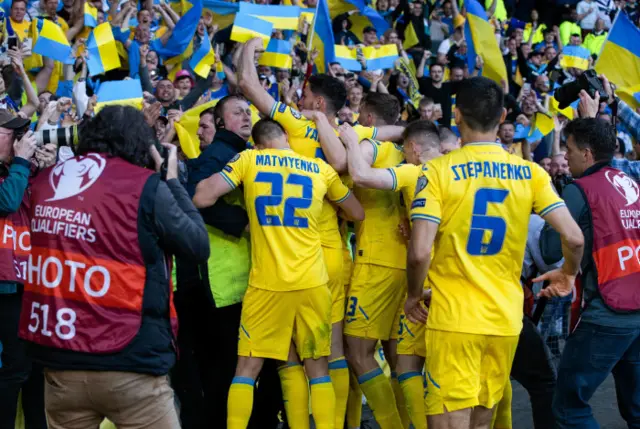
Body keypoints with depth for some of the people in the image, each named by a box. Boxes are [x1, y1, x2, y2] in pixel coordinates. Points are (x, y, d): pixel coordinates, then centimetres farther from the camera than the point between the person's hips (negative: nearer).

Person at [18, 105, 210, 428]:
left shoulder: (45, 181, 6)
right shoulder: (144, 187, -8)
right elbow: (199, 246, 0)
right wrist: (172, 180, 10)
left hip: (57, 357, 5)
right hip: (128, 364, -5)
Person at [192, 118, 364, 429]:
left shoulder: (248, 161, 2)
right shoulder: (321, 169, 9)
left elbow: (202, 199, -6)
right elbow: (358, 214, 21)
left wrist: (204, 184, 17)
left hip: (267, 283, -1)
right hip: (312, 283, 2)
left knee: (247, 368, 6)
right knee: (318, 369, 9)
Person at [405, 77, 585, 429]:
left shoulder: (439, 171, -9)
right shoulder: (529, 172, 1)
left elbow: (420, 252, -16)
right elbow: (573, 238, -6)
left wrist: (413, 295, 3)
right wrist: (568, 273, 16)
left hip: (454, 317, -4)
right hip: (506, 319, 4)